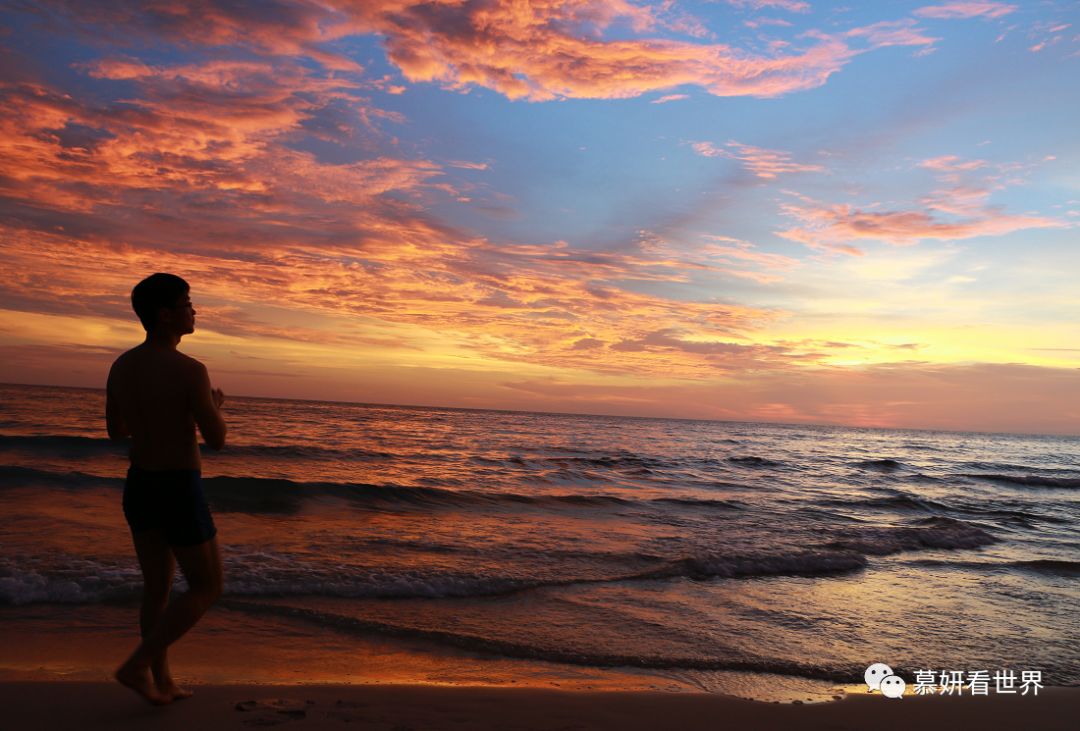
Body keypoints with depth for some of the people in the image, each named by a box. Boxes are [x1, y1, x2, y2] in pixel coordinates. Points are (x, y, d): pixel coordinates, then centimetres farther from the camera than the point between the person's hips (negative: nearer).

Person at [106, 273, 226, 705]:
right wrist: (216, 407, 2)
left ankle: (162, 681, 26)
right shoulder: (191, 371, -23)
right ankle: (137, 665, 5)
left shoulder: (121, 366, 2)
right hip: (180, 493, -7)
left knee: (157, 587, 18)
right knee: (207, 589, 9)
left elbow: (115, 431, 14)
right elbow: (216, 440, -19)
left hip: (139, 487, 8)